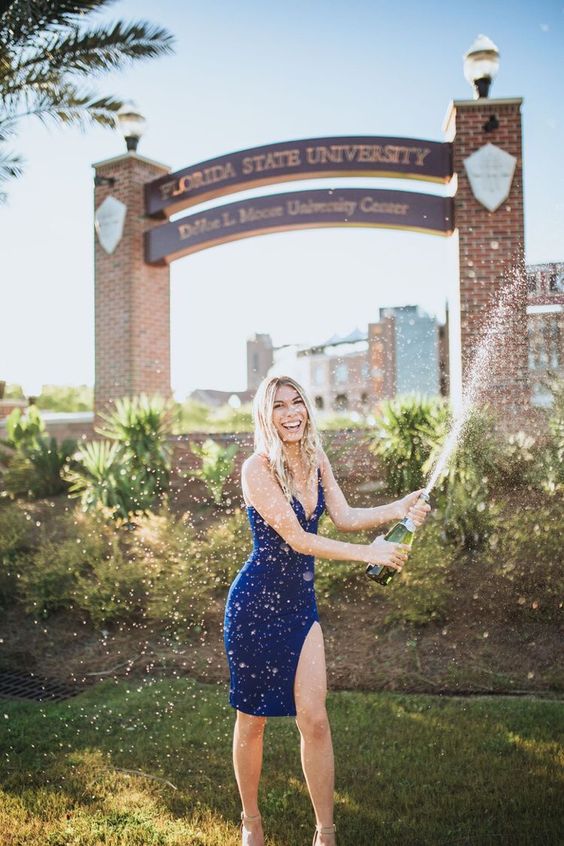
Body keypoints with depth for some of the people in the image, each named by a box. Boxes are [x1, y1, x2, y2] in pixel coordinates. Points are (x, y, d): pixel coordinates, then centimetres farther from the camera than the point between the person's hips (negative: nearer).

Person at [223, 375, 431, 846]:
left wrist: (399, 509, -10)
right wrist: (368, 553, -24)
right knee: (253, 719, 10)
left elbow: (345, 518, 4)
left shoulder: (316, 461, 3)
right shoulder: (258, 468, -18)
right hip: (256, 604, -5)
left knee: (315, 719, 3)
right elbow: (296, 539, -22)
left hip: (301, 604, 5)